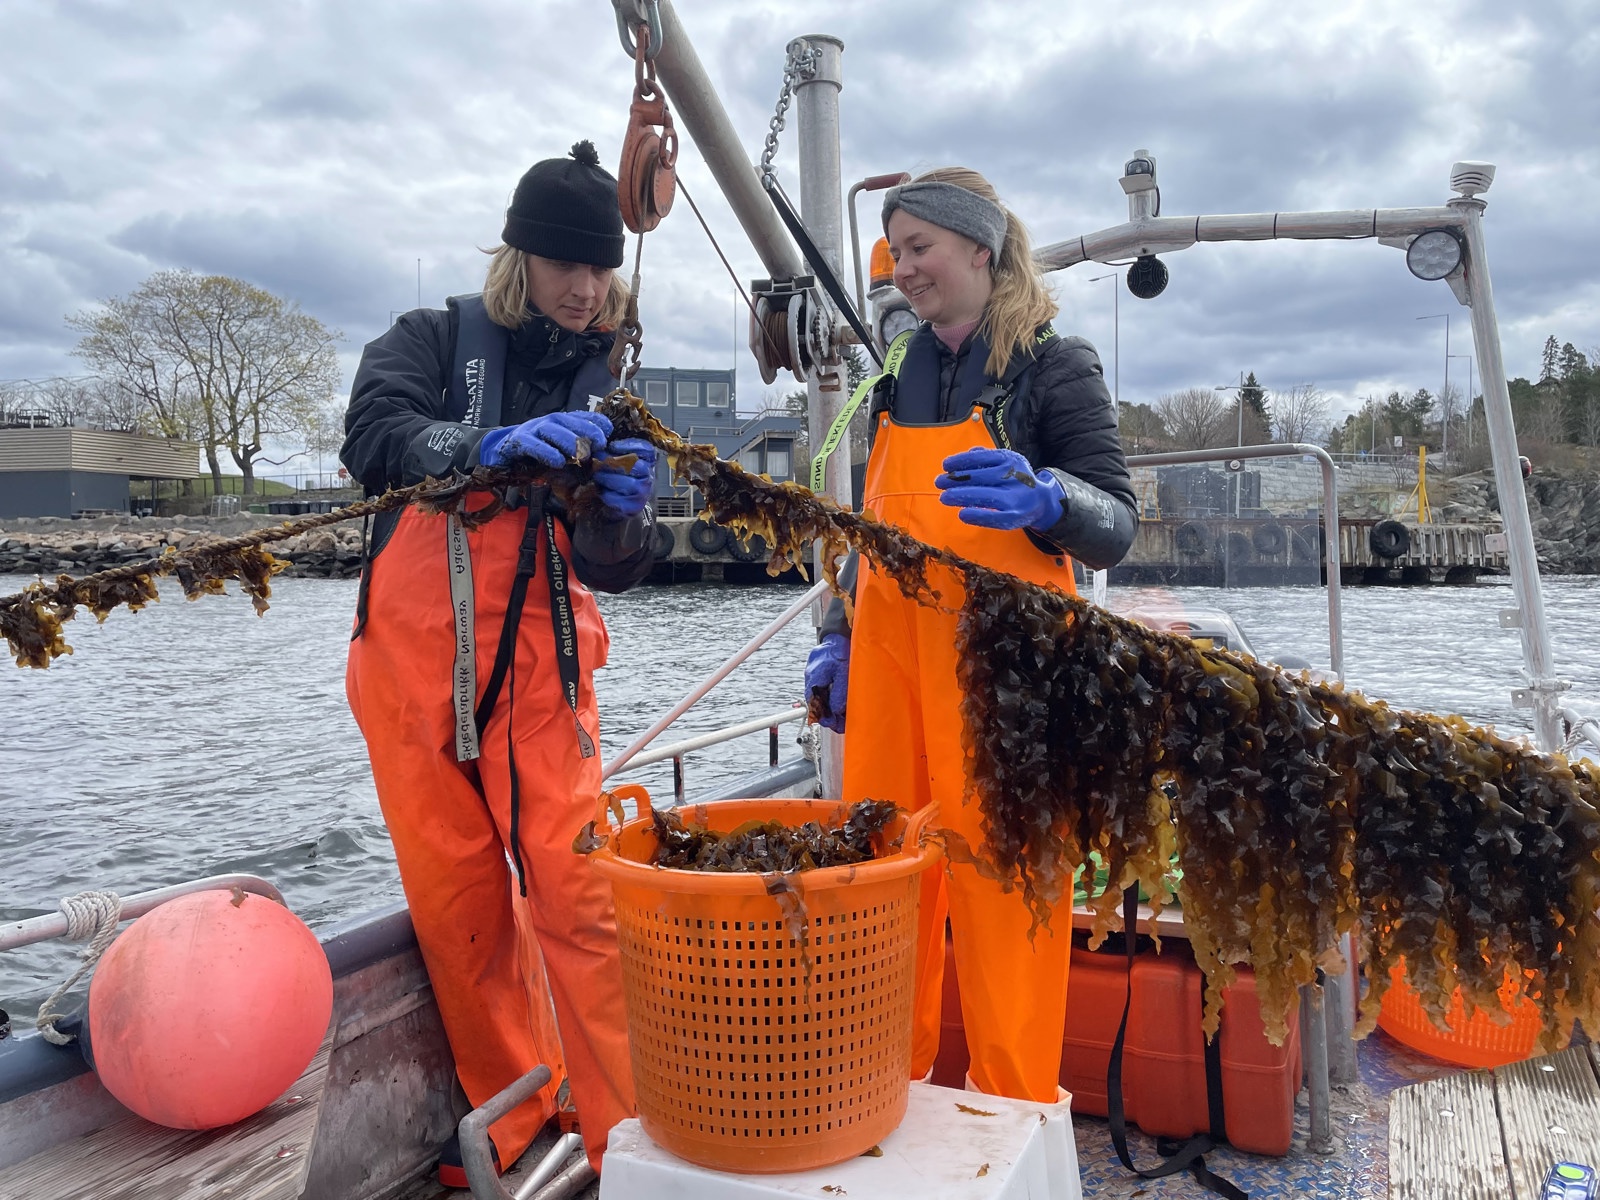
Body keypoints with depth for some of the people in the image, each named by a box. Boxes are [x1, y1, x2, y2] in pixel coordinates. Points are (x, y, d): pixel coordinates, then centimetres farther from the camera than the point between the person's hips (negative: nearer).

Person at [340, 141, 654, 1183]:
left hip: (542, 665, 1)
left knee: (578, 895, -6)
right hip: (417, 664, 0)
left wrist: (627, 511, -21)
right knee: (457, 900, 7)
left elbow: (610, 570, 1)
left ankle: (624, 1130, 8)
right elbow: (371, 440, -18)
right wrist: (491, 447, -34)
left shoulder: (605, 385, 9)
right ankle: (510, 1111, 26)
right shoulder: (437, 339, 4)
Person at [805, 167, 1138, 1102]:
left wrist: (1044, 498, -27)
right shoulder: (902, 373, 17)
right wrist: (841, 637, 18)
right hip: (892, 650, 5)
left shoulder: (1055, 365, 0)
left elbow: (1116, 528, -6)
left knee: (1002, 885, -3)